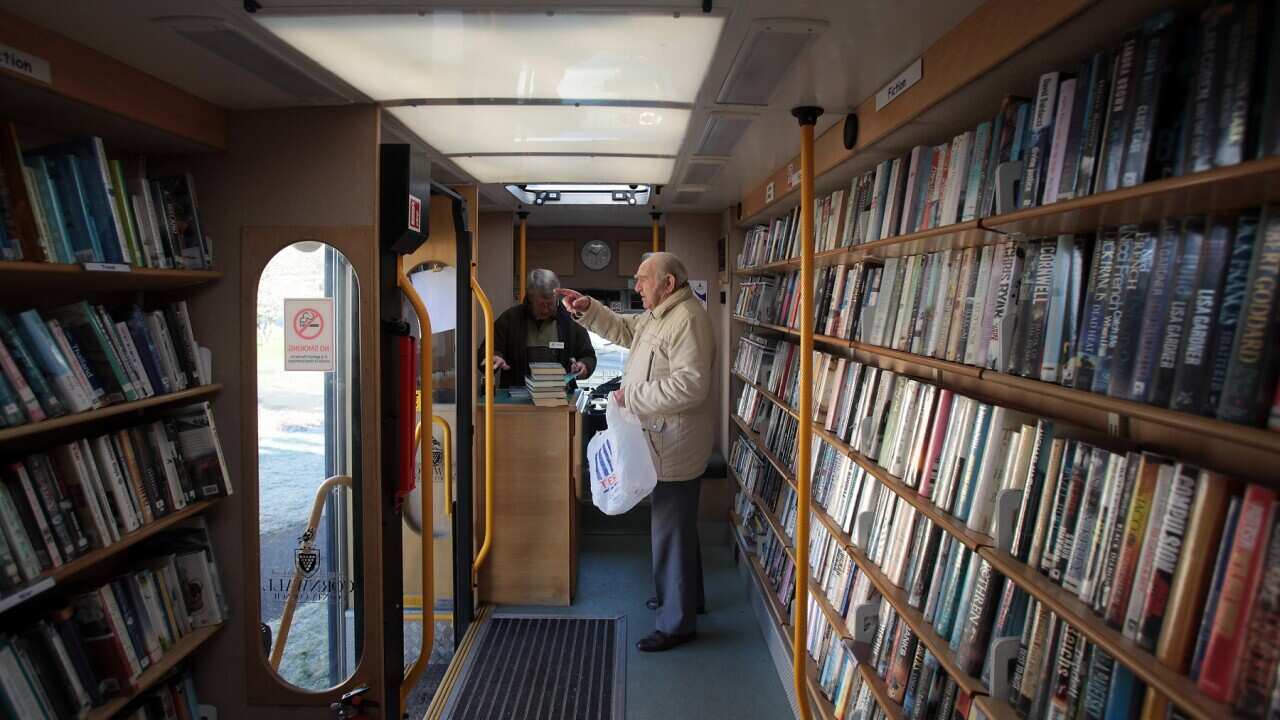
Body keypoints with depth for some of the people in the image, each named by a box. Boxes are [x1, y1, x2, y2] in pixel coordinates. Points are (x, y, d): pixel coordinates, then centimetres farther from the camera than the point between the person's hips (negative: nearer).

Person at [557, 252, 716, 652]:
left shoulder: (687, 319, -21)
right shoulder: (658, 315, 12)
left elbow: (691, 384, -29)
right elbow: (623, 330, 25)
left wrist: (632, 396, -23)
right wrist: (587, 310, 11)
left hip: (676, 445, -11)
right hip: (664, 440, 11)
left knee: (671, 530, -1)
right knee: (676, 524, 23)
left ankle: (676, 623, 11)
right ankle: (685, 596, 40)